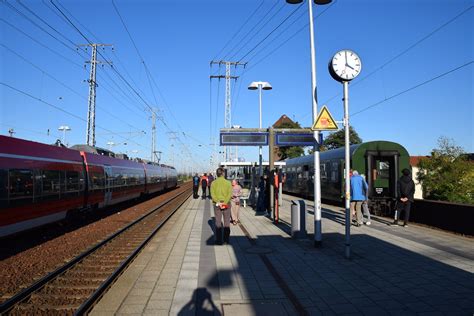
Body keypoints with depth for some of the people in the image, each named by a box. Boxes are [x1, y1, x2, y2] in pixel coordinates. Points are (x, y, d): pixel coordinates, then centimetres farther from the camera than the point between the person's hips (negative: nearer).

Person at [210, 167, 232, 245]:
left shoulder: (213, 183, -3)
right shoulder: (228, 183, -6)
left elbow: (212, 194, -10)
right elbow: (230, 194, -15)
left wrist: (218, 202, -14)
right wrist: (225, 202, -18)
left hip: (217, 204, 1)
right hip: (226, 204, 0)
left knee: (218, 222, 9)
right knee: (227, 222, 11)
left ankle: (219, 240, 11)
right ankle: (226, 240, 15)